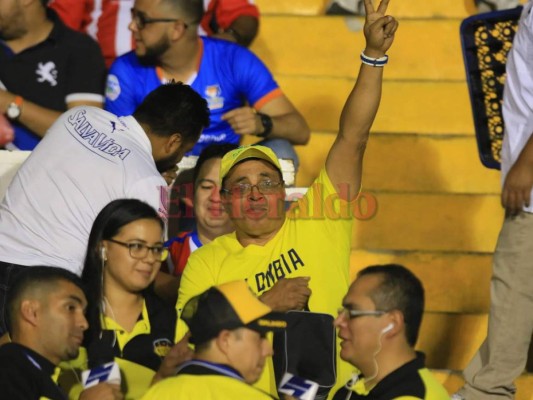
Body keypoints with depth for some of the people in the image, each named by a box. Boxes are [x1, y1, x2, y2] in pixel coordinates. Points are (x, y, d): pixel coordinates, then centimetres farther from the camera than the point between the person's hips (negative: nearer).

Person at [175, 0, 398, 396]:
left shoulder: (316, 225, 9)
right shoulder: (206, 262, 10)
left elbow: (353, 138, 4)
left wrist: (374, 55, -2)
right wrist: (264, 304, -8)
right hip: (243, 394, 0)